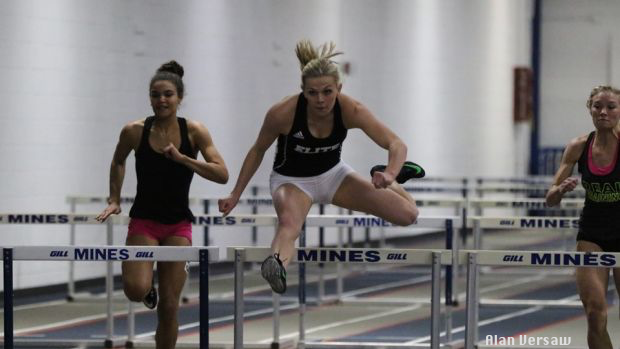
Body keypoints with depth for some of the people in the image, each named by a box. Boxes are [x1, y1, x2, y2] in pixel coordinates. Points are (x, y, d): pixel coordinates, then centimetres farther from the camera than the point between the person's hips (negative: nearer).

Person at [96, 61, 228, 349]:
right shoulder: (134, 131, -7)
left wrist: (182, 158, -23)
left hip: (178, 225, 1)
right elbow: (118, 162, 14)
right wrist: (114, 200, 6)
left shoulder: (194, 132, -7)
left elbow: (222, 175, -13)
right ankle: (149, 290, 16)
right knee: (136, 290, -22)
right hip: (144, 220, 0)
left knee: (169, 306, 0)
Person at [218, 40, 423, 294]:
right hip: (292, 180, -3)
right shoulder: (282, 113, -29)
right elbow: (257, 151, -10)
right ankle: (277, 265, -70)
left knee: (407, 214, -4)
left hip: (333, 175, 3)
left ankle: (385, 177, 29)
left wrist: (389, 175, -50)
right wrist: (235, 195, -9)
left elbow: (396, 144, -29)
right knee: (289, 223, -39)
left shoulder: (350, 110, -25)